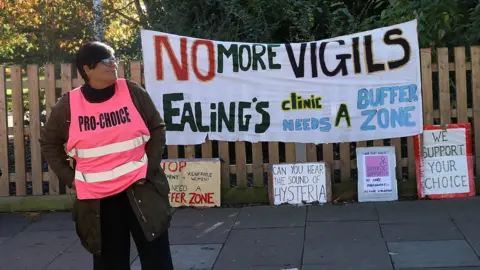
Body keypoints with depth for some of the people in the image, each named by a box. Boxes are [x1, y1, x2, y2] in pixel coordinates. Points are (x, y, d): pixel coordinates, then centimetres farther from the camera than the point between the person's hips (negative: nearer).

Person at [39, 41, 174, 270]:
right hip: (97, 196, 1)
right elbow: (49, 142, 10)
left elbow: (157, 128, 5)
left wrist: (151, 167, -3)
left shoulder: (132, 92, -5)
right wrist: (68, 177, 3)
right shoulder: (68, 105, -4)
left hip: (140, 187, 0)